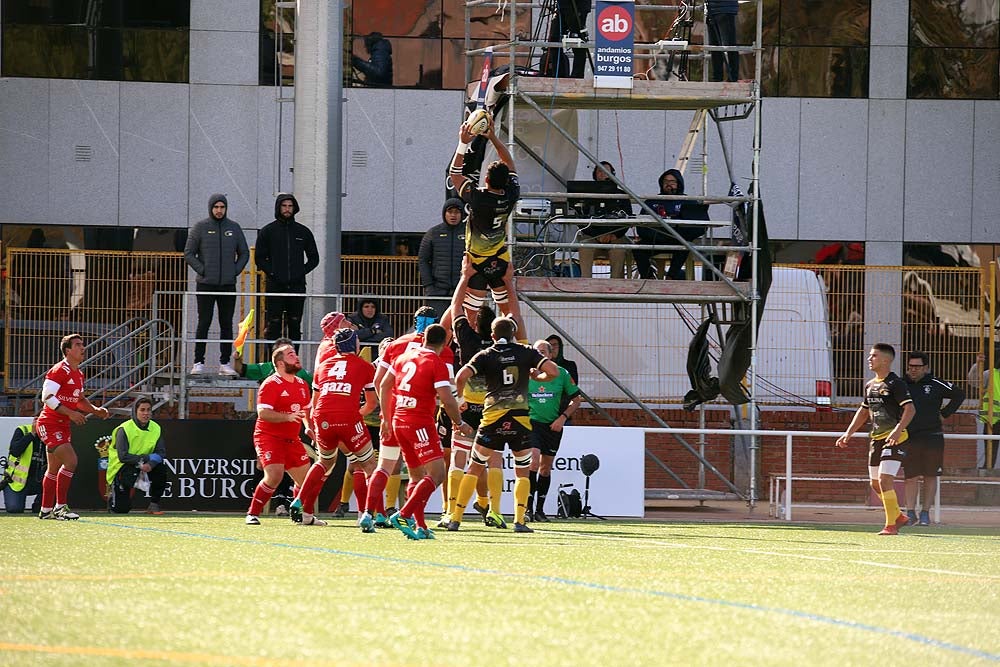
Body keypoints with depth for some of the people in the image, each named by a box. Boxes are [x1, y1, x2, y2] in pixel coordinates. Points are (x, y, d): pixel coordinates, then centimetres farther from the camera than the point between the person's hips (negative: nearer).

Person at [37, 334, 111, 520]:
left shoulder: (78, 374, 12)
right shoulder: (59, 371, -16)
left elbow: (80, 399, 24)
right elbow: (47, 397, -22)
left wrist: (96, 410, 7)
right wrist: (70, 413, -26)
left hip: (62, 426, 10)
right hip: (49, 425, -10)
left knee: (54, 469, 14)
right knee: (70, 461, -19)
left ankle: (46, 510, 22)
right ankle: (60, 506, -15)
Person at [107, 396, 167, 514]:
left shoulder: (156, 429, -4)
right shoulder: (124, 429, -19)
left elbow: (161, 452, -11)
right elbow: (123, 456, -26)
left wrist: (150, 464, -32)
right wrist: (148, 458, -29)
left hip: (144, 464, 4)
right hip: (121, 468, -4)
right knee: (122, 509, -14)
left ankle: (154, 505, -7)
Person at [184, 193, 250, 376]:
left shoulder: (234, 228, 9)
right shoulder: (200, 227, 1)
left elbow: (244, 253, 16)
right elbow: (188, 253, 2)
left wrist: (236, 270, 1)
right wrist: (201, 270, -9)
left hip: (228, 285, 3)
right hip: (206, 285, -3)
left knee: (227, 324, 4)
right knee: (204, 323, -4)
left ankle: (225, 363, 8)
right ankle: (198, 362, -1)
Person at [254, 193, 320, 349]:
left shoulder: (303, 232, 11)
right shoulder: (268, 231, 6)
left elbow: (314, 258, 16)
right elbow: (259, 258, 5)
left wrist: (302, 272, 1)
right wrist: (271, 272, -8)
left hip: (297, 285, 2)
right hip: (275, 286, -2)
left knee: (295, 326, 4)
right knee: (273, 326, -5)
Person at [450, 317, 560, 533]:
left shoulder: (485, 356, 5)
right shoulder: (526, 352, 5)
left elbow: (461, 376, -9)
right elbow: (553, 372, -4)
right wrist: (537, 376, 17)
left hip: (492, 418, 0)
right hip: (520, 417, 0)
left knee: (475, 468, 10)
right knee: (522, 471, 14)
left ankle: (456, 518, 6)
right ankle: (519, 521, 0)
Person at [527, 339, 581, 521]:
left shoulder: (562, 374, -1)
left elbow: (576, 400, 6)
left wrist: (563, 417, -6)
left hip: (553, 425, 2)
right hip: (532, 422, -2)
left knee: (546, 468, 9)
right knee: (533, 461, -20)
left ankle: (540, 509, 20)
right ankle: (529, 506, -15)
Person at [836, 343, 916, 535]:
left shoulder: (895, 383, -10)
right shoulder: (870, 385, 15)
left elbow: (910, 409, -18)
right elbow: (864, 411, 27)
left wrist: (897, 431, -30)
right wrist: (848, 433, 20)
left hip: (894, 438, -9)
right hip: (876, 438, 9)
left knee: (884, 480, -16)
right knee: (876, 484, 12)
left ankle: (891, 525, -10)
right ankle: (898, 516, 29)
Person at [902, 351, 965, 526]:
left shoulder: (936, 385, 1)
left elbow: (959, 395, 13)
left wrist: (945, 413, 6)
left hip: (932, 438, -1)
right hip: (909, 438, 1)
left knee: (930, 477, 3)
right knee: (911, 477, -2)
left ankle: (925, 513, 8)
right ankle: (910, 512, 2)